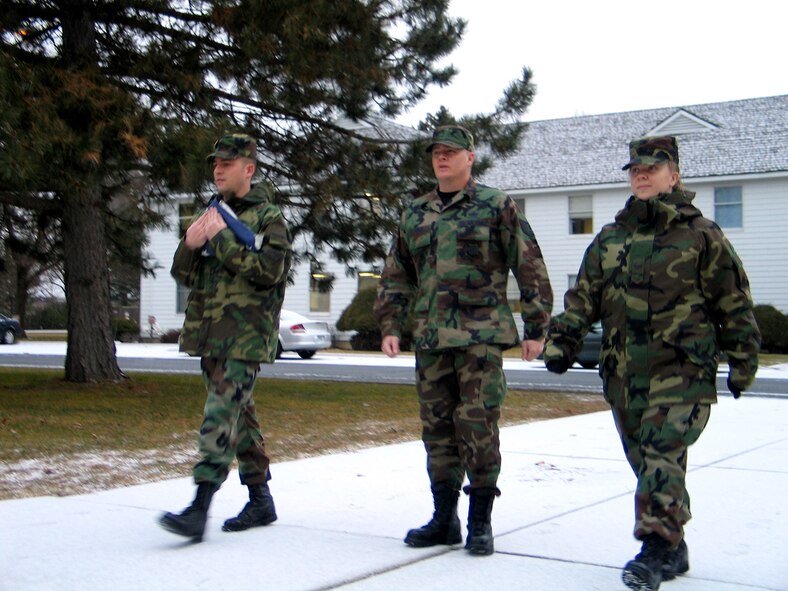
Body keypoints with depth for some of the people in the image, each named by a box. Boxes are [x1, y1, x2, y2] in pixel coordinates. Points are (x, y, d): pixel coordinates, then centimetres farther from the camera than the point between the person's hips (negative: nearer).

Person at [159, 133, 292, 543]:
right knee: (239, 416, 12)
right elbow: (183, 275, 16)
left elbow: (269, 271, -17)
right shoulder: (211, 214, 18)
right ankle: (261, 501, 22)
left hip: (244, 338, -7)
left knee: (221, 416, -15)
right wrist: (190, 245, -5)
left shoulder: (268, 218, -2)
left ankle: (199, 509, -19)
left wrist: (224, 239, -17)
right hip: (209, 334, 7)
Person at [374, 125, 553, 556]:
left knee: (478, 427, -5)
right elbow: (396, 276, 20)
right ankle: (444, 519, 20)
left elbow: (529, 268, 0)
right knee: (437, 429, 9)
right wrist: (390, 326, 11)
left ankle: (481, 523, 7)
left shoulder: (495, 206, 1)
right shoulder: (415, 214, 15)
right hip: (430, 340, 5)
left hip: (481, 336, -5)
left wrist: (535, 329, -3)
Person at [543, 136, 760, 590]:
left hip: (682, 372, -5)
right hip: (624, 374, 6)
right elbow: (583, 298, 15)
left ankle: (656, 550, -14)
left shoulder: (701, 235, 0)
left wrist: (743, 362, 1)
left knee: (662, 455, -17)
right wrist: (563, 340, 2)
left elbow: (734, 304, 2)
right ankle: (674, 552, 23)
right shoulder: (610, 239, 14)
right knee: (646, 462, 11)